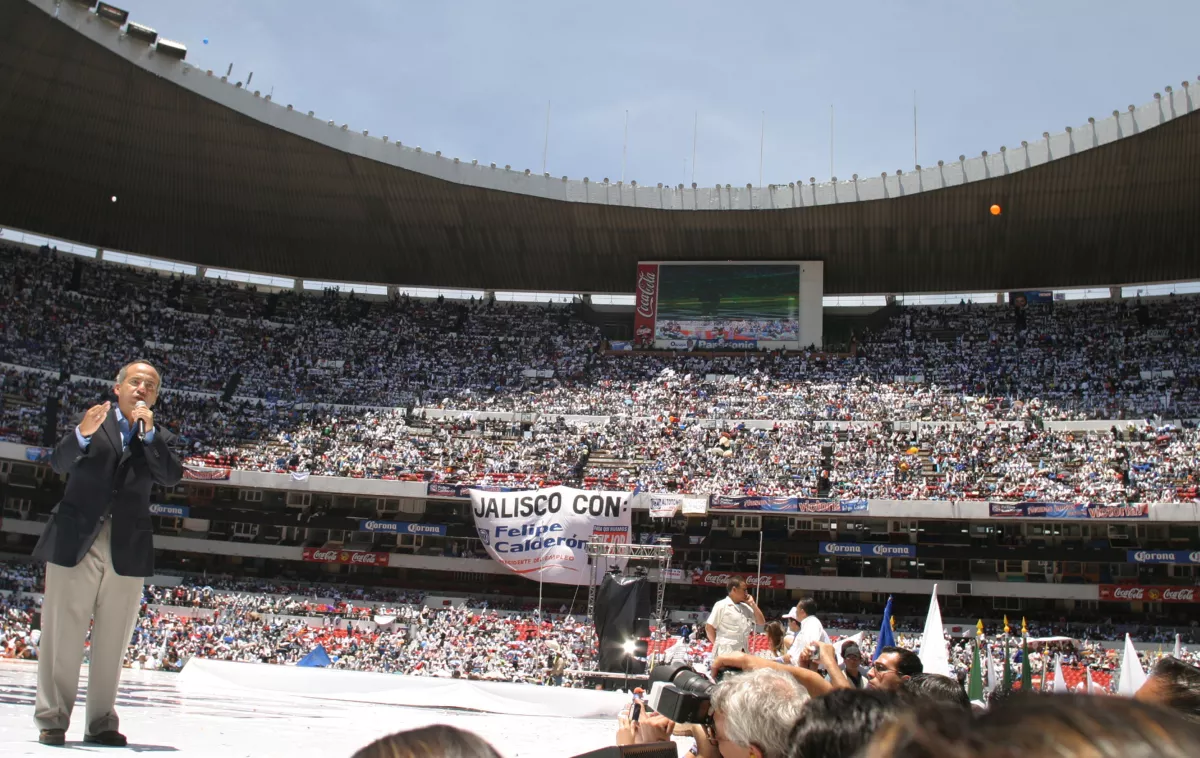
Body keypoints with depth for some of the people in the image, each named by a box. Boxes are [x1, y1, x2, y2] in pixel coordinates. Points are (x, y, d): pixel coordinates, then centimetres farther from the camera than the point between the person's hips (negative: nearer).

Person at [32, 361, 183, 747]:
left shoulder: (159, 437, 11)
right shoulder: (91, 419, 5)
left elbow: (172, 477, -5)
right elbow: (59, 464, -7)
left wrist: (149, 432, -12)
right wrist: (81, 434, -26)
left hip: (128, 551, 2)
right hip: (76, 541, -2)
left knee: (112, 643, 6)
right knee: (63, 636, 0)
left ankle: (101, 723, 13)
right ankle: (52, 720, 7)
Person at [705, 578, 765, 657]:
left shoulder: (746, 608, 15)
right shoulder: (721, 606, -6)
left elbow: (761, 622, 13)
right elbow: (709, 627, -7)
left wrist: (752, 604, 6)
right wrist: (718, 645, -3)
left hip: (743, 653, 7)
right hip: (725, 652, -7)